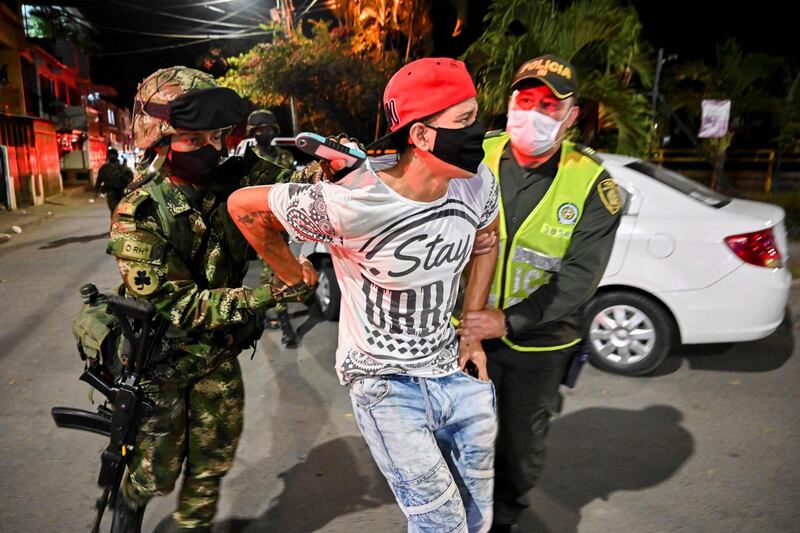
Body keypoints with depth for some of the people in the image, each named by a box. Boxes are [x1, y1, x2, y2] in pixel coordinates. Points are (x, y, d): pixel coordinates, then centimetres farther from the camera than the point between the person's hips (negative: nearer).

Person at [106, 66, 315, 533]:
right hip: (161, 360, -4)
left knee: (213, 463, 17)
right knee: (158, 472, 16)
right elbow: (179, 306, -29)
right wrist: (267, 294, -40)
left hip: (219, 353, 4)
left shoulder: (227, 186, -10)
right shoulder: (138, 216, -24)